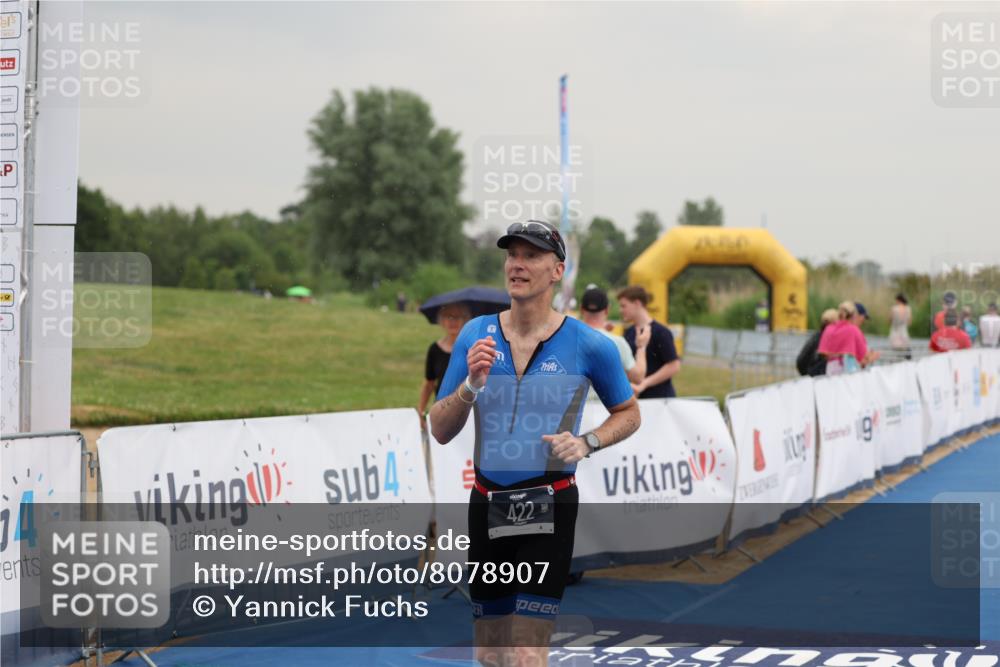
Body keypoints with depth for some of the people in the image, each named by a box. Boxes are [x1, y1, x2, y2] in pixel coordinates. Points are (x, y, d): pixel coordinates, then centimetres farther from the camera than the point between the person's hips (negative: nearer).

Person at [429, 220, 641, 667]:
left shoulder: (588, 345, -5)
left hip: (549, 508, -4)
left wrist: (586, 443, -9)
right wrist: (471, 384, -15)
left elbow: (629, 414, 9)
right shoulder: (475, 335, 2)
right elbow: (440, 432, 2)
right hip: (487, 505, 4)